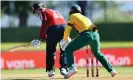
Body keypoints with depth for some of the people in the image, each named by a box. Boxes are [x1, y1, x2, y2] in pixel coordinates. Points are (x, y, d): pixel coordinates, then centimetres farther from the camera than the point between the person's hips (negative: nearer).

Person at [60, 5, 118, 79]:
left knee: (68, 49, 6)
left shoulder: (73, 16, 16)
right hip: (95, 34, 6)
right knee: (97, 53, 30)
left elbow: (67, 30, 10)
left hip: (86, 35, -6)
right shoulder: (85, 17, 34)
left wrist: (65, 40, 29)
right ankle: (111, 70, 25)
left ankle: (72, 68, -15)